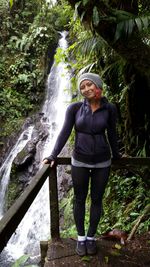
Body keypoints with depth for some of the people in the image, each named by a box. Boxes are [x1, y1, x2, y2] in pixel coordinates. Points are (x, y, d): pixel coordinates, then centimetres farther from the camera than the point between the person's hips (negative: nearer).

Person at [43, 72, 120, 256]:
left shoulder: (109, 109, -7)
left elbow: (112, 134, 4)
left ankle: (91, 237, 31)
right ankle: (81, 237, 30)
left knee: (96, 200, 12)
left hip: (102, 161, 1)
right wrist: (53, 156, -19)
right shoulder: (74, 108, -9)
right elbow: (65, 132, -10)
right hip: (79, 161, 0)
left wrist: (116, 156, 14)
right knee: (79, 200, 11)